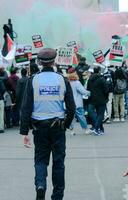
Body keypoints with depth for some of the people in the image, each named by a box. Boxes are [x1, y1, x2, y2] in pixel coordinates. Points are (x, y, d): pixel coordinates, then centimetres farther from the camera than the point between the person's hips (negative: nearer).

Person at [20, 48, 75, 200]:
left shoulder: (33, 80, -4)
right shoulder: (63, 80, -2)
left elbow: (26, 107, -7)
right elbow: (71, 107, 0)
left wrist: (24, 131, -3)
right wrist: (67, 124, 17)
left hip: (40, 127, 0)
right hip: (58, 127, 0)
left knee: (41, 159, 12)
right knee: (58, 161, 10)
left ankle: (40, 184, -14)